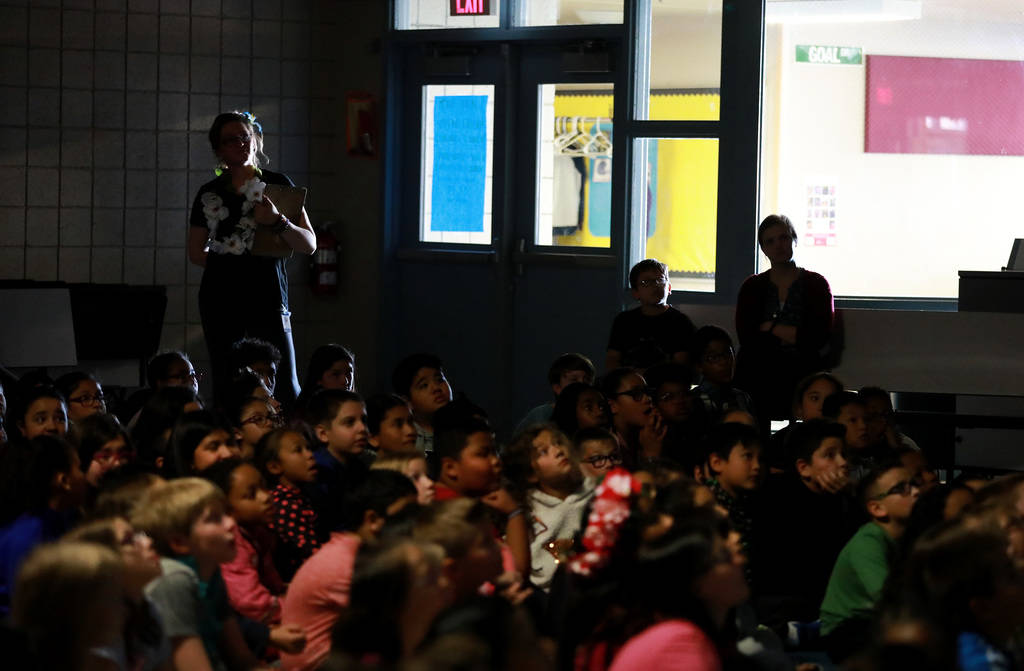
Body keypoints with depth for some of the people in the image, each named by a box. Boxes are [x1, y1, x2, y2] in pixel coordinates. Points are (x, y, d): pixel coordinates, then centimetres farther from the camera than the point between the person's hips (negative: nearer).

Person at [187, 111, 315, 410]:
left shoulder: (277, 185, 6)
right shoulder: (209, 194, 11)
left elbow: (309, 245, 3)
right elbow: (196, 253, 20)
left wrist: (277, 222, -13)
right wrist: (228, 262, 6)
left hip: (267, 296, -2)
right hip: (220, 299, 2)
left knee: (286, 391, -9)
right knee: (225, 388, 2)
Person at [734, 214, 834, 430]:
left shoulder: (816, 284, 9)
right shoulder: (752, 287, 14)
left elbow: (820, 337, -2)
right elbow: (745, 336, 2)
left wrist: (769, 329, 1)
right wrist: (790, 335, -4)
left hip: (801, 378, -1)